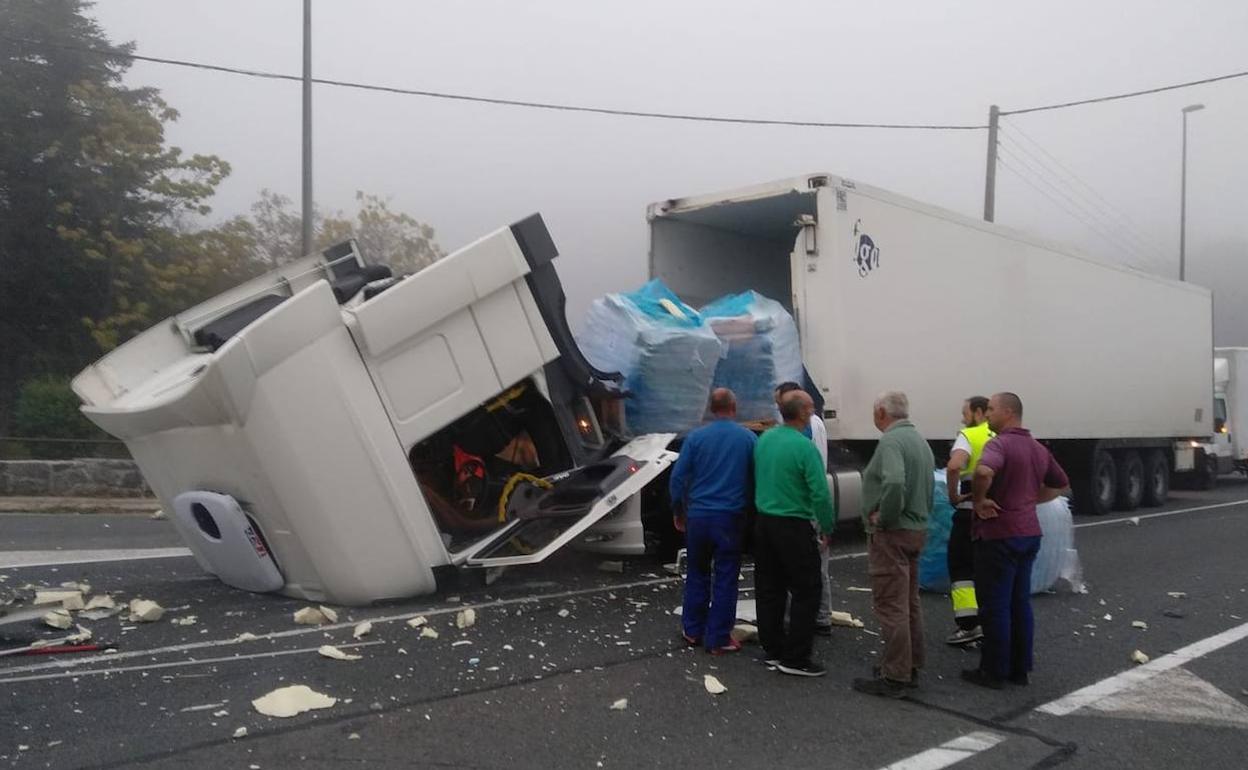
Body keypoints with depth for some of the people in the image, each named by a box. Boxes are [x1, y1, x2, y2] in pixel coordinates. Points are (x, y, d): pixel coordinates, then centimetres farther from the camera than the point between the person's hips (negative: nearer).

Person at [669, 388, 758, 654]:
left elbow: (678, 476, -3)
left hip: (698, 515, 1)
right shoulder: (748, 438, -1)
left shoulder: (695, 437, -2)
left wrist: (678, 511, 8)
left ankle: (692, 631, 23)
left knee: (697, 574, 16)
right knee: (725, 579, 5)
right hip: (730, 517, -1)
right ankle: (718, 639, 9)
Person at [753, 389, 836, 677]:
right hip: (793, 527, -7)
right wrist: (827, 527, -4)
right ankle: (794, 658, 3)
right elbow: (820, 494, -18)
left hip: (763, 522, 7)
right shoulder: (804, 447, -17)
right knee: (806, 592, 2)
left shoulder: (764, 439, 4)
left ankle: (771, 650, 20)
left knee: (769, 590, 13)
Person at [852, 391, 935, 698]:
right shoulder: (920, 440, 14)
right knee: (909, 603, 17)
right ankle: (911, 667, 26)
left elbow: (894, 482, -33)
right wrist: (919, 514, 14)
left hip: (891, 534, -10)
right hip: (917, 529, 10)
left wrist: (884, 516, -20)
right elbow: (929, 486, 18)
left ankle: (894, 678, -1)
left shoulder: (891, 441, -17)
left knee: (890, 605, -5)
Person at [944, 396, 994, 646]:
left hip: (971, 511, -6)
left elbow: (953, 466, -25)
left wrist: (953, 494, -13)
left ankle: (969, 625, -3)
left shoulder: (969, 436, -8)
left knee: (962, 567, 2)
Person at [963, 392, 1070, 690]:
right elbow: (1060, 484, 24)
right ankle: (1020, 669, 21)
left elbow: (984, 471, -37)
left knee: (995, 606, 0)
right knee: (1020, 603, 14)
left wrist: (979, 499, -20)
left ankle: (993, 672, 7)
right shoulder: (1038, 448, 11)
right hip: (1029, 533, 8)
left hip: (999, 535, -8)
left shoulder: (1000, 444, -16)